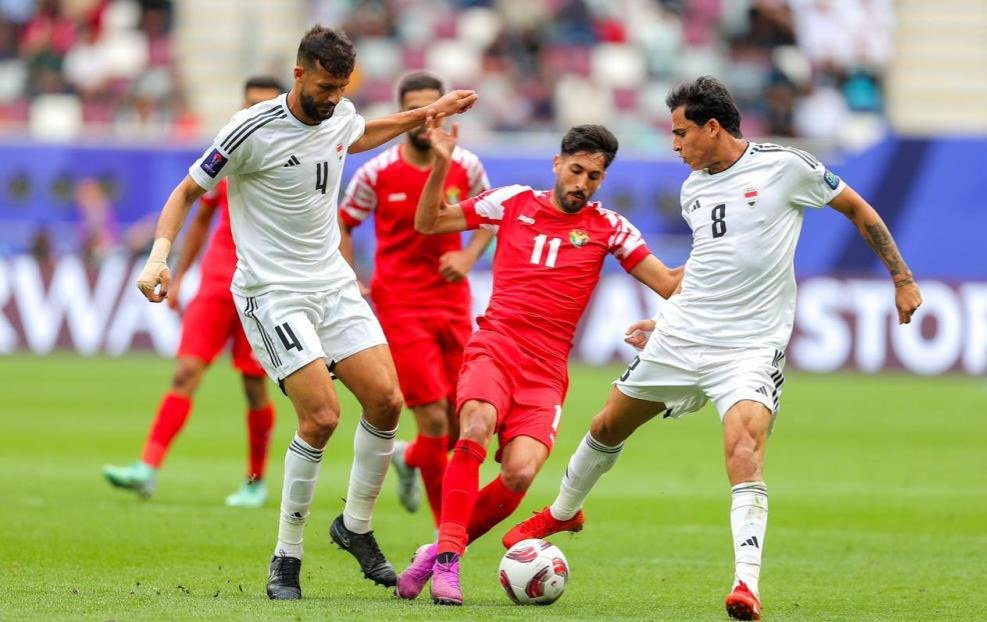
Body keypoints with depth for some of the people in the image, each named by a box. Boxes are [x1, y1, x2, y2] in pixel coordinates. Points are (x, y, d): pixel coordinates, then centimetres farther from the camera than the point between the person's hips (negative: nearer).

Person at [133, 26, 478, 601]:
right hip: (273, 292, -7)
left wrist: (428, 114, 30)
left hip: (333, 284, 7)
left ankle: (356, 527, 17)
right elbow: (188, 191, -7)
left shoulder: (341, 116, 4)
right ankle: (286, 560, -5)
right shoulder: (253, 131, -16)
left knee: (386, 402, -6)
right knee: (322, 417, -19)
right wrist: (160, 255, -21)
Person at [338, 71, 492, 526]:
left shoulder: (465, 167, 1)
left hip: (453, 302, 4)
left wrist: (468, 256, -2)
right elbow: (343, 223, 7)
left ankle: (409, 458, 40)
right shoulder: (377, 173, -6)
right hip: (401, 306, -4)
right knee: (433, 417, -13)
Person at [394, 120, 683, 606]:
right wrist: (441, 166, 0)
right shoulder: (513, 202, 8)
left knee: (520, 473, -22)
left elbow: (669, 284, 6)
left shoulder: (608, 227, 7)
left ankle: (440, 550, -1)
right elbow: (428, 223, 14)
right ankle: (447, 558, -28)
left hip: (546, 370, 1)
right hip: (494, 347, -1)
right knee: (476, 428, -32)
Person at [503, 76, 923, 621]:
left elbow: (857, 210, 3)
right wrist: (665, 322, 24)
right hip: (681, 337, 6)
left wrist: (901, 279, 3)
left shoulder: (785, 166, -8)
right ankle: (562, 512, 43)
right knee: (609, 426, 15)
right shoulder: (693, 189, 11)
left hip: (751, 346, -6)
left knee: (745, 443, -28)